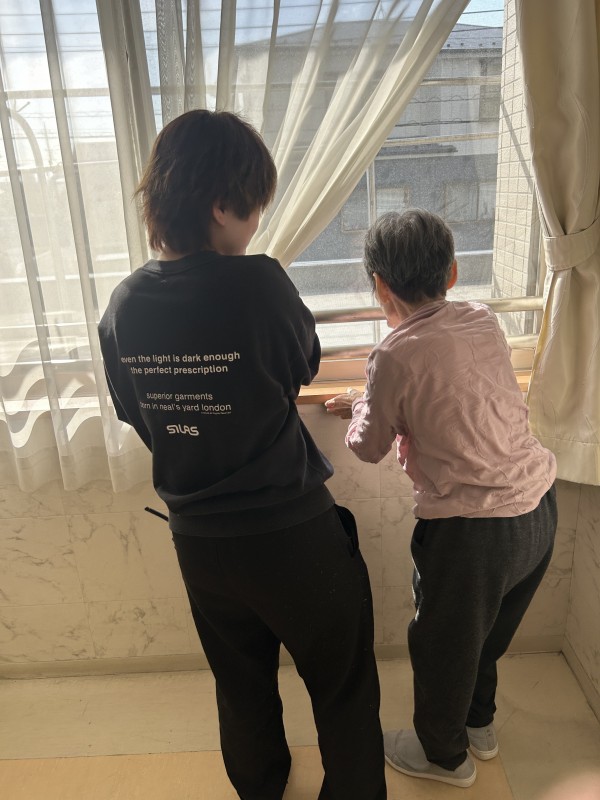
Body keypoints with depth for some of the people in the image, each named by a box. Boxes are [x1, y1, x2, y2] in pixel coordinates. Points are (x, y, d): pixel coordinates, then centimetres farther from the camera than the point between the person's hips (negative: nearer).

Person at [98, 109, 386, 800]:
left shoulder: (122, 307, -8)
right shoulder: (259, 283, -23)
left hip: (197, 540, 6)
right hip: (292, 534, -5)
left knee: (241, 685, 30)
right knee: (343, 688, 22)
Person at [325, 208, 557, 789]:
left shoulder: (395, 356, -19)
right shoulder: (483, 321, 0)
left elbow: (369, 448, -4)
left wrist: (358, 411, 16)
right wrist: (372, 403, 24)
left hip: (471, 529, -7)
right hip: (540, 505, 7)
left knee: (443, 646, 20)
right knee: (487, 632, 30)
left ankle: (443, 755, 46)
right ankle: (479, 724, 54)